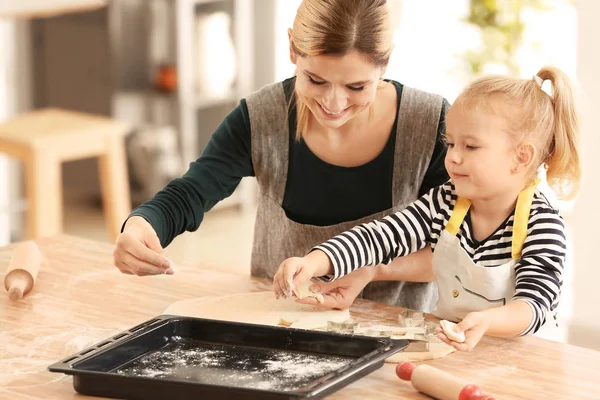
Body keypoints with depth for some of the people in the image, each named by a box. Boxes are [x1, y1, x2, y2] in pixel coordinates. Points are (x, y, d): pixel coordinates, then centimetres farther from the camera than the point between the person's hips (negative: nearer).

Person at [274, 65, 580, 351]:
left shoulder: (542, 225, -15)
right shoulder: (444, 204, 0)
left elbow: (533, 307, -25)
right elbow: (380, 236, -6)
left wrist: (486, 321, -47)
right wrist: (315, 262, -23)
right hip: (447, 345, 5)